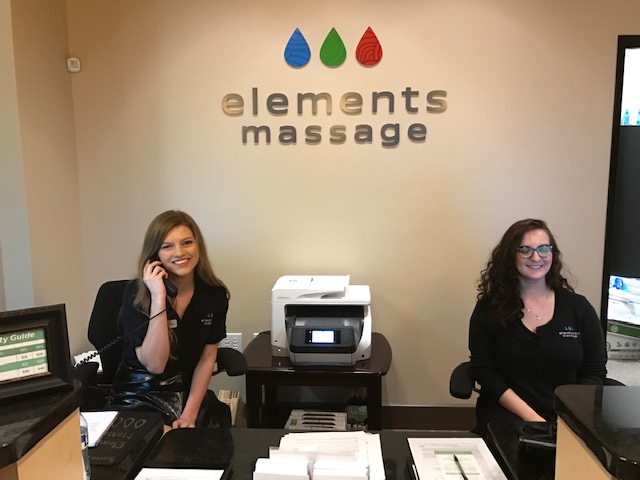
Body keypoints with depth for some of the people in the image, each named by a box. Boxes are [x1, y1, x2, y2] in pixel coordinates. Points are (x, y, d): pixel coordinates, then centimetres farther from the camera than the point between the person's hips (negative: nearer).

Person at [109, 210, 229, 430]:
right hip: (140, 396, -3)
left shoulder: (215, 294, -5)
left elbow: (208, 357, 2)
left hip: (191, 392, 4)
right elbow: (155, 364, -21)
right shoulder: (137, 293, -14)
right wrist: (158, 297, -27)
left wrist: (190, 413, -7)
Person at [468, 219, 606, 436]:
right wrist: (530, 416, -14)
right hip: (507, 414, -2)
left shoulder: (579, 307, 6)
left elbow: (594, 373, 6)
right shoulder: (489, 308, 0)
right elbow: (484, 370, -4)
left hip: (569, 419, 2)